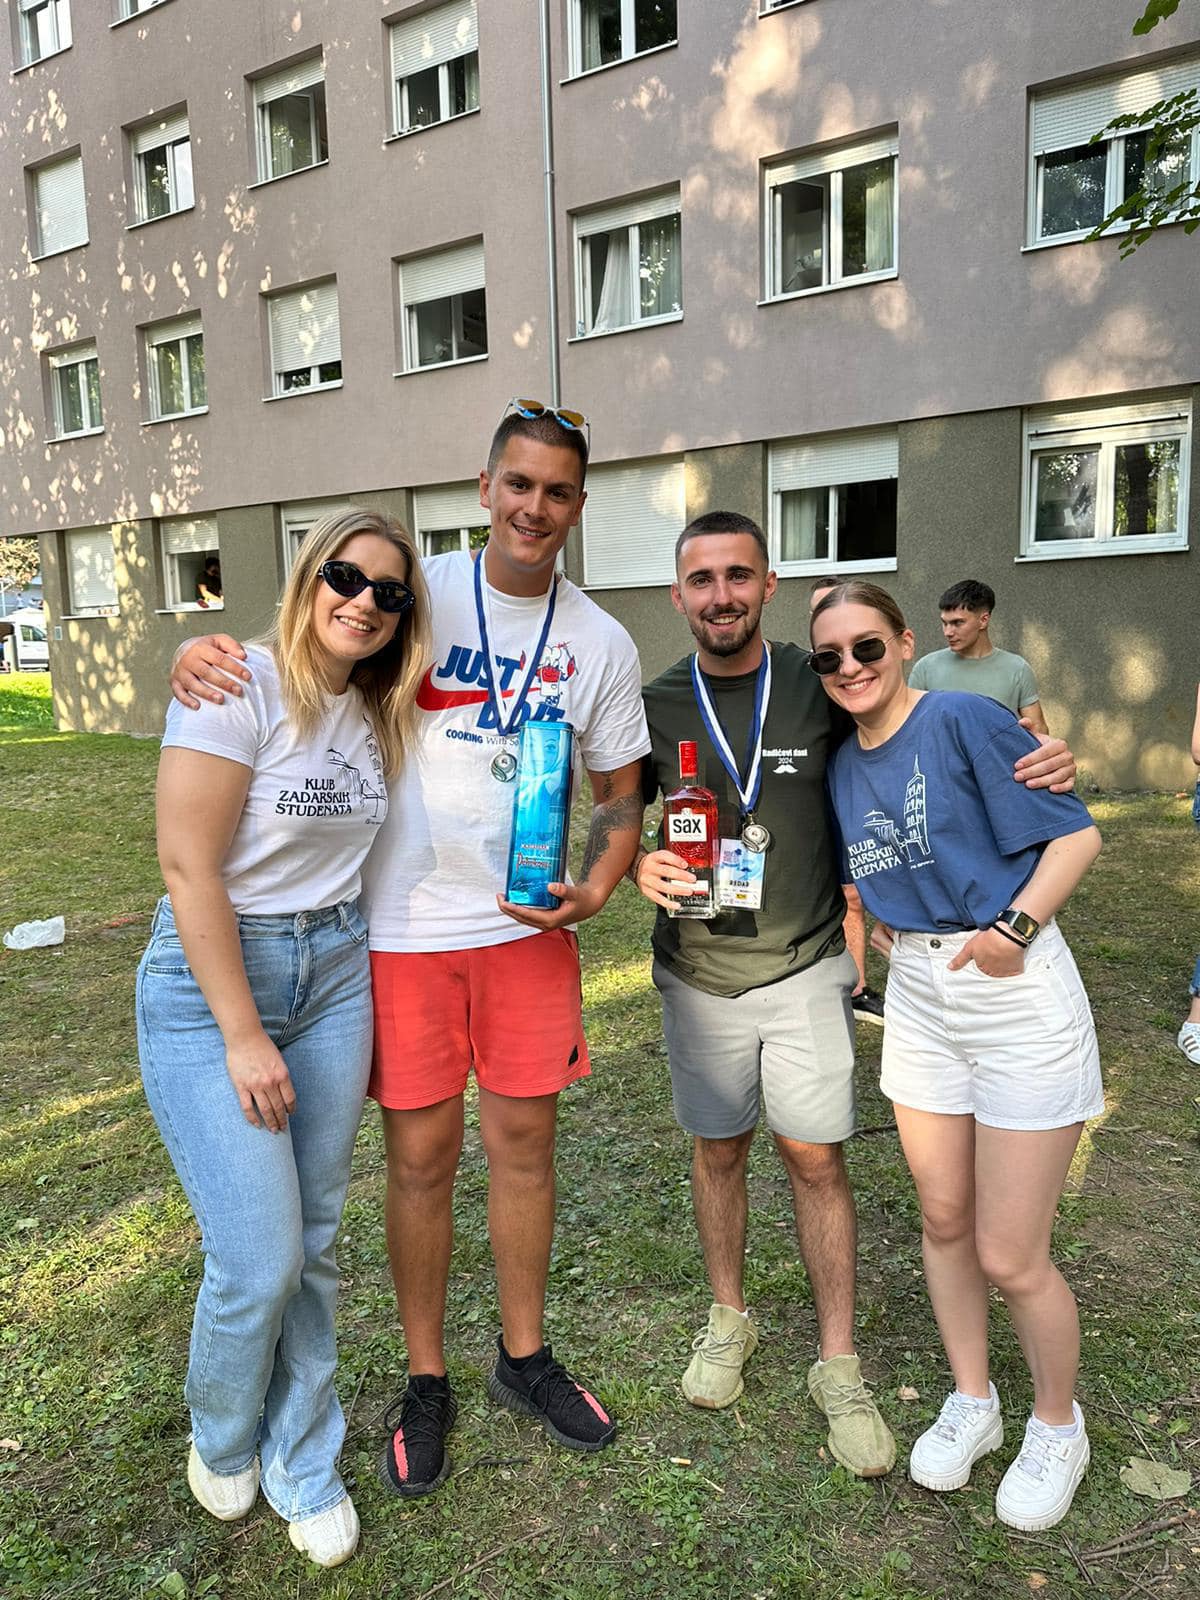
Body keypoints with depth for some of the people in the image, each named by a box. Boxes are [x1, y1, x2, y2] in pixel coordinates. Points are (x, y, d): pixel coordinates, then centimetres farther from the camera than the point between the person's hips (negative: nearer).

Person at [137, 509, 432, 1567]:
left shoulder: (373, 714, 7)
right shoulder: (240, 685, -14)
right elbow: (190, 868, -18)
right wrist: (245, 1039, -16)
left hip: (336, 971, 6)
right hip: (211, 978, -6)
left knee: (315, 1242, 12)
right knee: (259, 1259, -3)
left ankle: (301, 1463, 35)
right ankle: (222, 1443, 31)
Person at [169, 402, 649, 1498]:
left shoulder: (602, 643, 4)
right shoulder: (414, 592, -2)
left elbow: (621, 796, 10)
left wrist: (596, 885, -10)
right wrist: (204, 653, -19)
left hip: (529, 925, 2)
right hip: (405, 929, -2)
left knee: (524, 1137, 13)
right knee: (422, 1155, 8)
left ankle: (524, 1357, 36)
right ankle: (426, 1379, 32)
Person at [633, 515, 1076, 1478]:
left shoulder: (819, 688, -6)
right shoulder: (655, 706, -4)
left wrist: (1038, 762, -13)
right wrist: (640, 867, -18)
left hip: (806, 970, -1)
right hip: (701, 976, 1)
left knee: (816, 1158, 6)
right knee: (718, 1148, 15)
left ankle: (839, 1364, 24)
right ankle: (729, 1318, 38)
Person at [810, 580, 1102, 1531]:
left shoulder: (964, 720, -13)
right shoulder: (843, 766, 8)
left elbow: (1076, 830, -14)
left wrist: (1016, 924, -24)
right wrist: (880, 922, 5)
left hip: (1015, 992, -6)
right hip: (917, 996, 7)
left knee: (1010, 1258, 2)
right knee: (943, 1221, 17)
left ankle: (1058, 1426, 31)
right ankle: (973, 1403, 40)